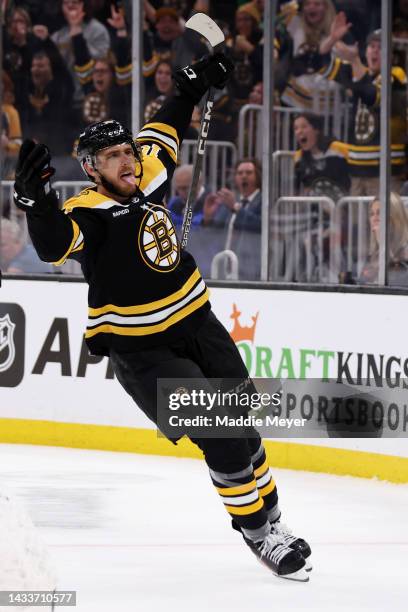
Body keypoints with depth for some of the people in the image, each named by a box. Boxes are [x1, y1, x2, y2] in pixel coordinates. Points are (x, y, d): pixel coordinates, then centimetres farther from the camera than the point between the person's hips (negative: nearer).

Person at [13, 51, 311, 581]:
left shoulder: (148, 176, 0)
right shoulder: (91, 212, -20)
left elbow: (163, 131, 21)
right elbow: (55, 244, -41)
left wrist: (195, 84, 27)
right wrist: (37, 200, -58)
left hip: (198, 323, 7)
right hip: (142, 351, -7)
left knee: (242, 424, 7)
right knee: (222, 439, -14)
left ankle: (269, 515, 20)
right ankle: (257, 533, -2)